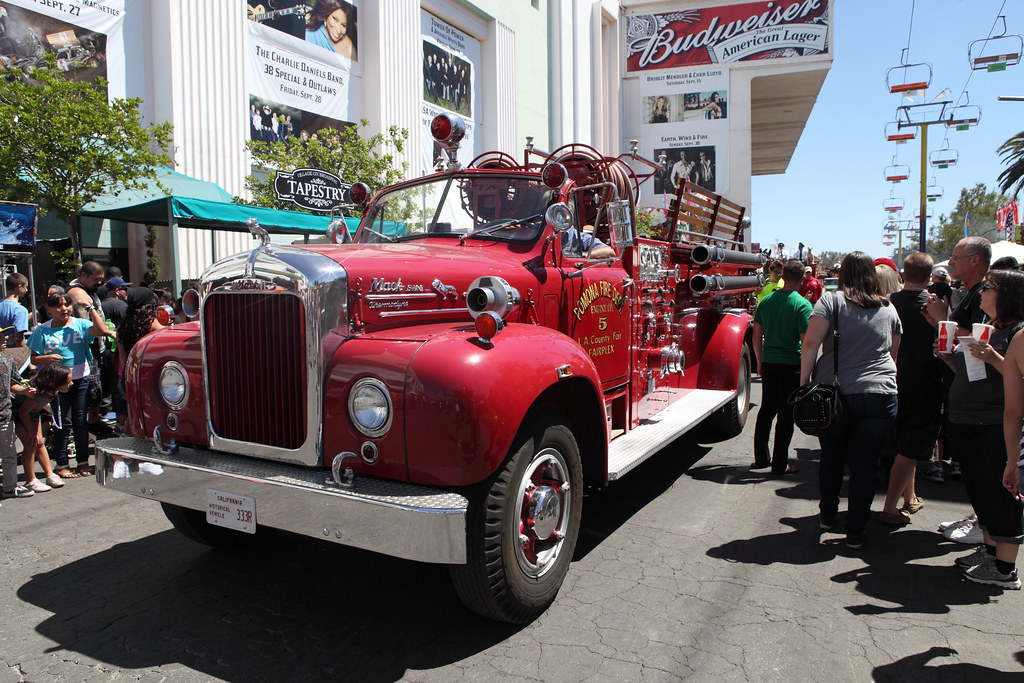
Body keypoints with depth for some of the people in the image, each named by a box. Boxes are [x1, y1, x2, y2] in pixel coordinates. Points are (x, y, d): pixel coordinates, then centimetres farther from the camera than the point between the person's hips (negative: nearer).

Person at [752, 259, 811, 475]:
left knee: (766, 410, 15)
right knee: (786, 414, 4)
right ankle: (780, 464, 10)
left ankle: (761, 457, 23)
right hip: (792, 365, -5)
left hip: (769, 363, 5)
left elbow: (757, 335, 8)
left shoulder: (766, 300, 3)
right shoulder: (802, 304, -12)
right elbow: (806, 340, -14)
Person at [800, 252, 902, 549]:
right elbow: (894, 354, 18)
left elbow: (811, 343, -11)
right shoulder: (888, 309, 8)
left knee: (831, 459, 16)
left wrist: (804, 383, -6)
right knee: (864, 465, 6)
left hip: (835, 393, -1)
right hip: (880, 394, 1)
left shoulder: (831, 301, -3)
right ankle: (856, 533, 10)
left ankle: (828, 517, 31)